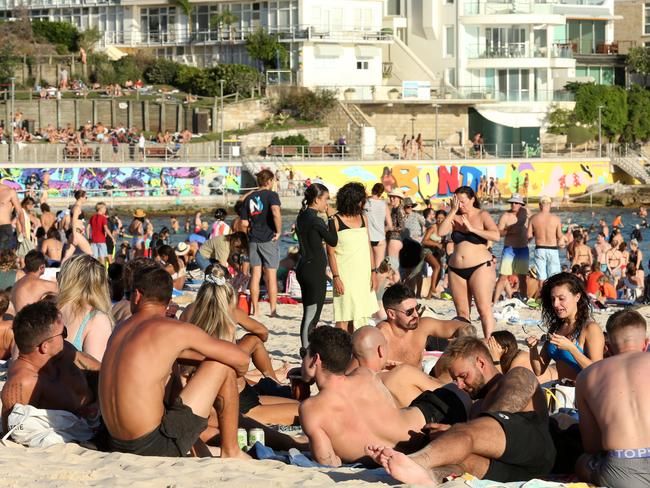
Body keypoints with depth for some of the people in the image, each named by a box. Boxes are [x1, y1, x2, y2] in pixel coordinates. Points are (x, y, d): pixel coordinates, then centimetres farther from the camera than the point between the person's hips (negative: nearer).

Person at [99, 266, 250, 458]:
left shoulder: (121, 330, 12)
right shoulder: (175, 330, -8)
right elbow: (241, 359, -1)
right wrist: (231, 377, 21)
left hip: (117, 448, 7)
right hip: (156, 447, -7)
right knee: (222, 365, 4)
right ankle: (231, 452, 11)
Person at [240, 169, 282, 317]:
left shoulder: (249, 198, 8)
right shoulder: (271, 195, -7)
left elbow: (244, 224, 5)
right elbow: (276, 213, -26)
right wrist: (278, 231, -14)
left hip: (253, 240, 4)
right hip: (269, 239, -4)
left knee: (255, 275, 7)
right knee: (271, 276, 2)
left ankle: (255, 310, 8)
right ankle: (273, 310, 4)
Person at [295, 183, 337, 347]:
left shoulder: (302, 216, 11)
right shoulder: (315, 220, -17)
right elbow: (333, 241, -9)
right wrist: (331, 218, -6)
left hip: (304, 267, 9)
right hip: (315, 271, -9)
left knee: (308, 315, 15)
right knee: (312, 316, -5)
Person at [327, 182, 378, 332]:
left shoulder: (363, 218, 11)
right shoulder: (336, 221, -6)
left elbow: (368, 247, 15)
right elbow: (330, 251, -7)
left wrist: (373, 272, 8)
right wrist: (336, 277, -14)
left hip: (363, 276, 5)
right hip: (345, 277, -5)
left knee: (360, 316, 5)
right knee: (343, 318, -7)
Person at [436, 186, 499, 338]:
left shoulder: (482, 215, -2)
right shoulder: (455, 217, 9)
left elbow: (496, 236, -16)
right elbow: (440, 232, -6)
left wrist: (472, 228, -17)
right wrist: (453, 211, -7)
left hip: (480, 268, -5)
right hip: (456, 269, 5)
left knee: (484, 309, -12)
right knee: (461, 312, 5)